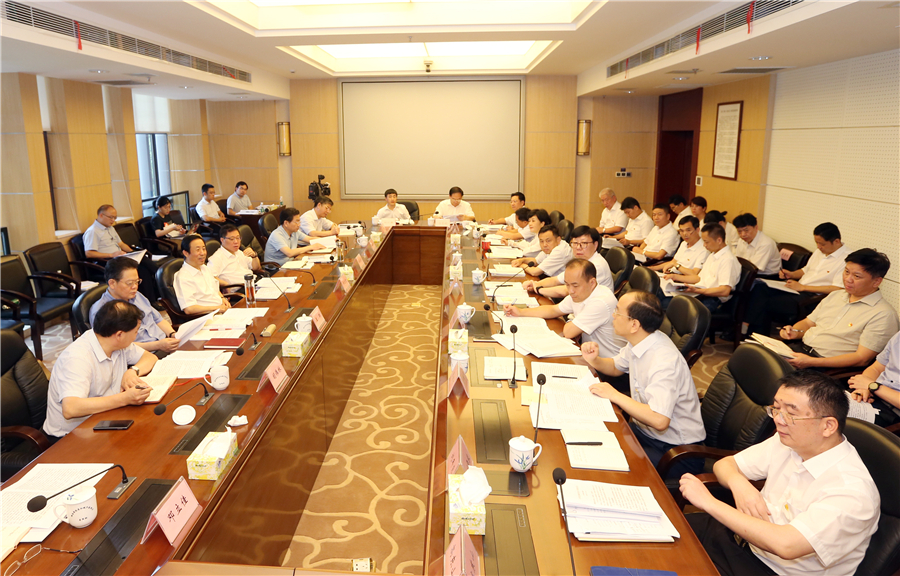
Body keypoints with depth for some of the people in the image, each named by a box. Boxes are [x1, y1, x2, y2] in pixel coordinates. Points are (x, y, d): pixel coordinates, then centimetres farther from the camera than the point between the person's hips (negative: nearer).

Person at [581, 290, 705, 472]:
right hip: (644, 430, 9)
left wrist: (614, 395, -28)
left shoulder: (664, 361, -30)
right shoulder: (638, 341, -2)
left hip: (676, 451, -8)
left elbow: (659, 420, -38)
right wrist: (594, 360, -3)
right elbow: (616, 367, 19)